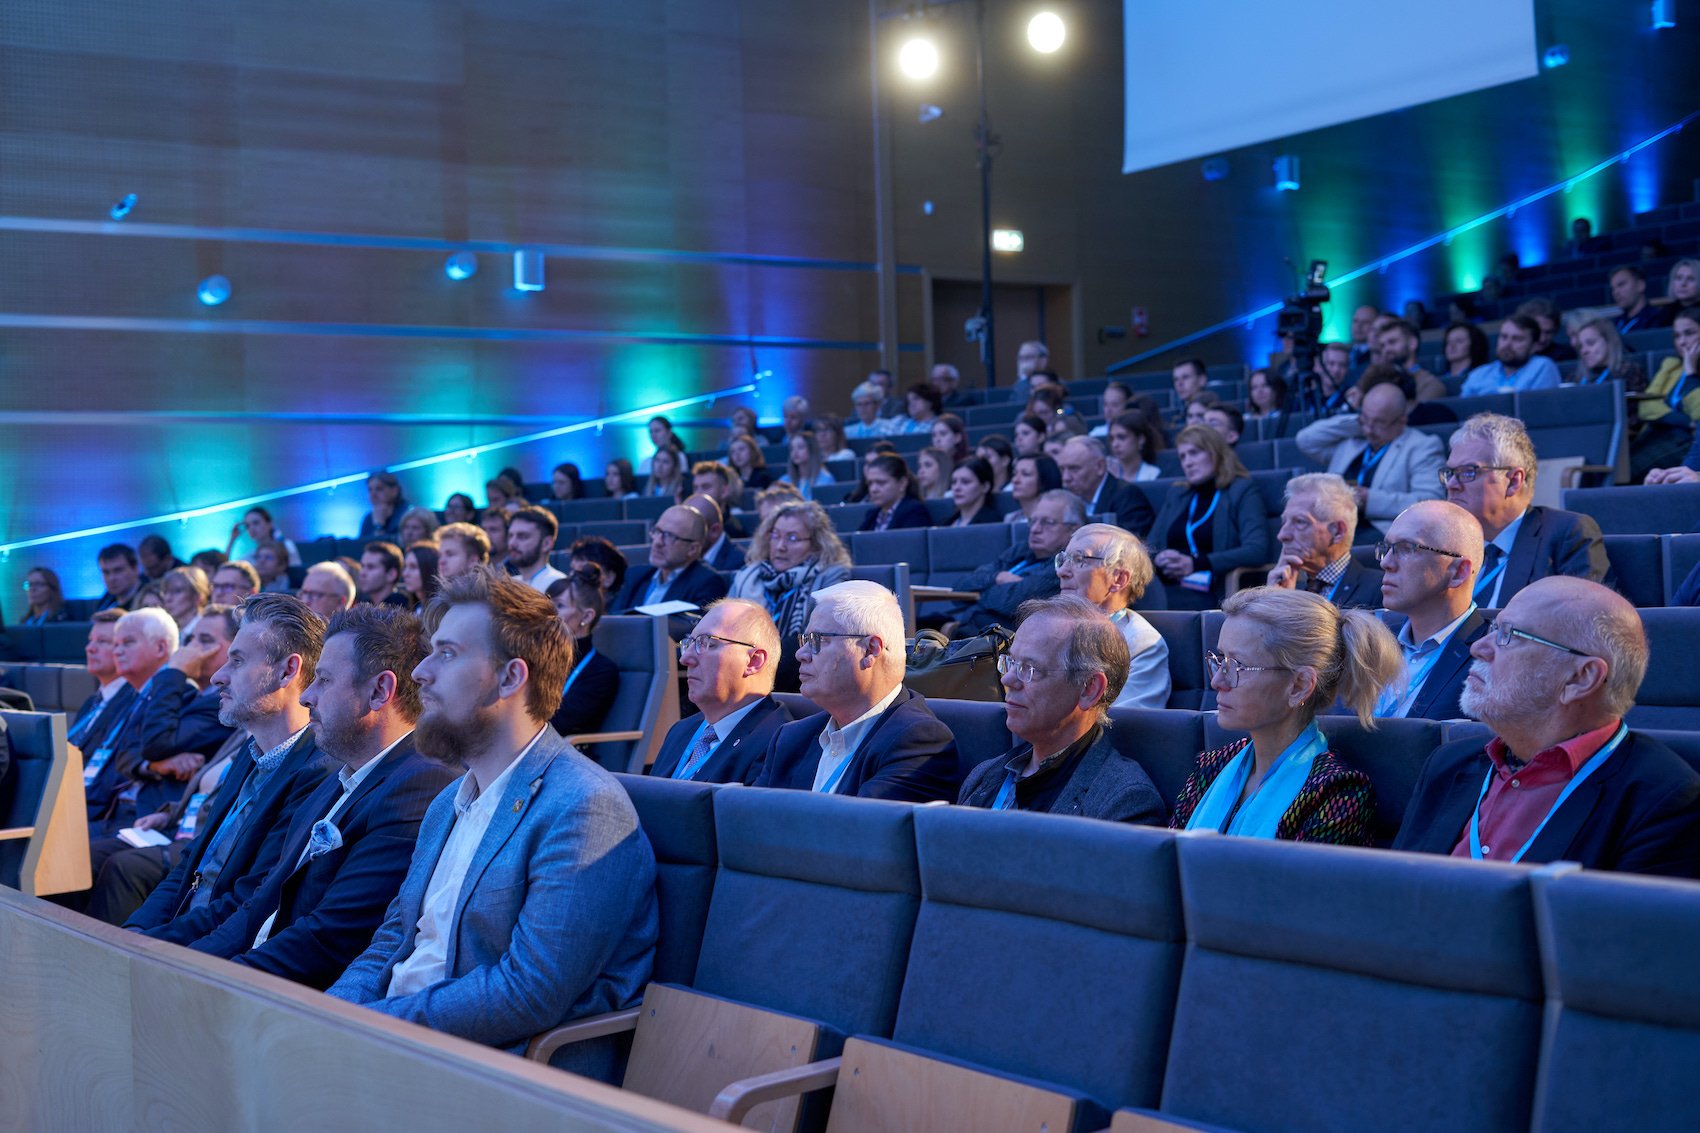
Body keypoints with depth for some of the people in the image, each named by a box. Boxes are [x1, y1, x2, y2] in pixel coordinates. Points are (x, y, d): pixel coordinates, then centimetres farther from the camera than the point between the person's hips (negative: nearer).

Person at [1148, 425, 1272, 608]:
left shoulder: (1243, 491, 7)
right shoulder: (1176, 494, 26)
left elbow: (1257, 551, -7)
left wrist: (1195, 564, -16)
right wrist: (1159, 560, -5)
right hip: (1167, 587, 5)